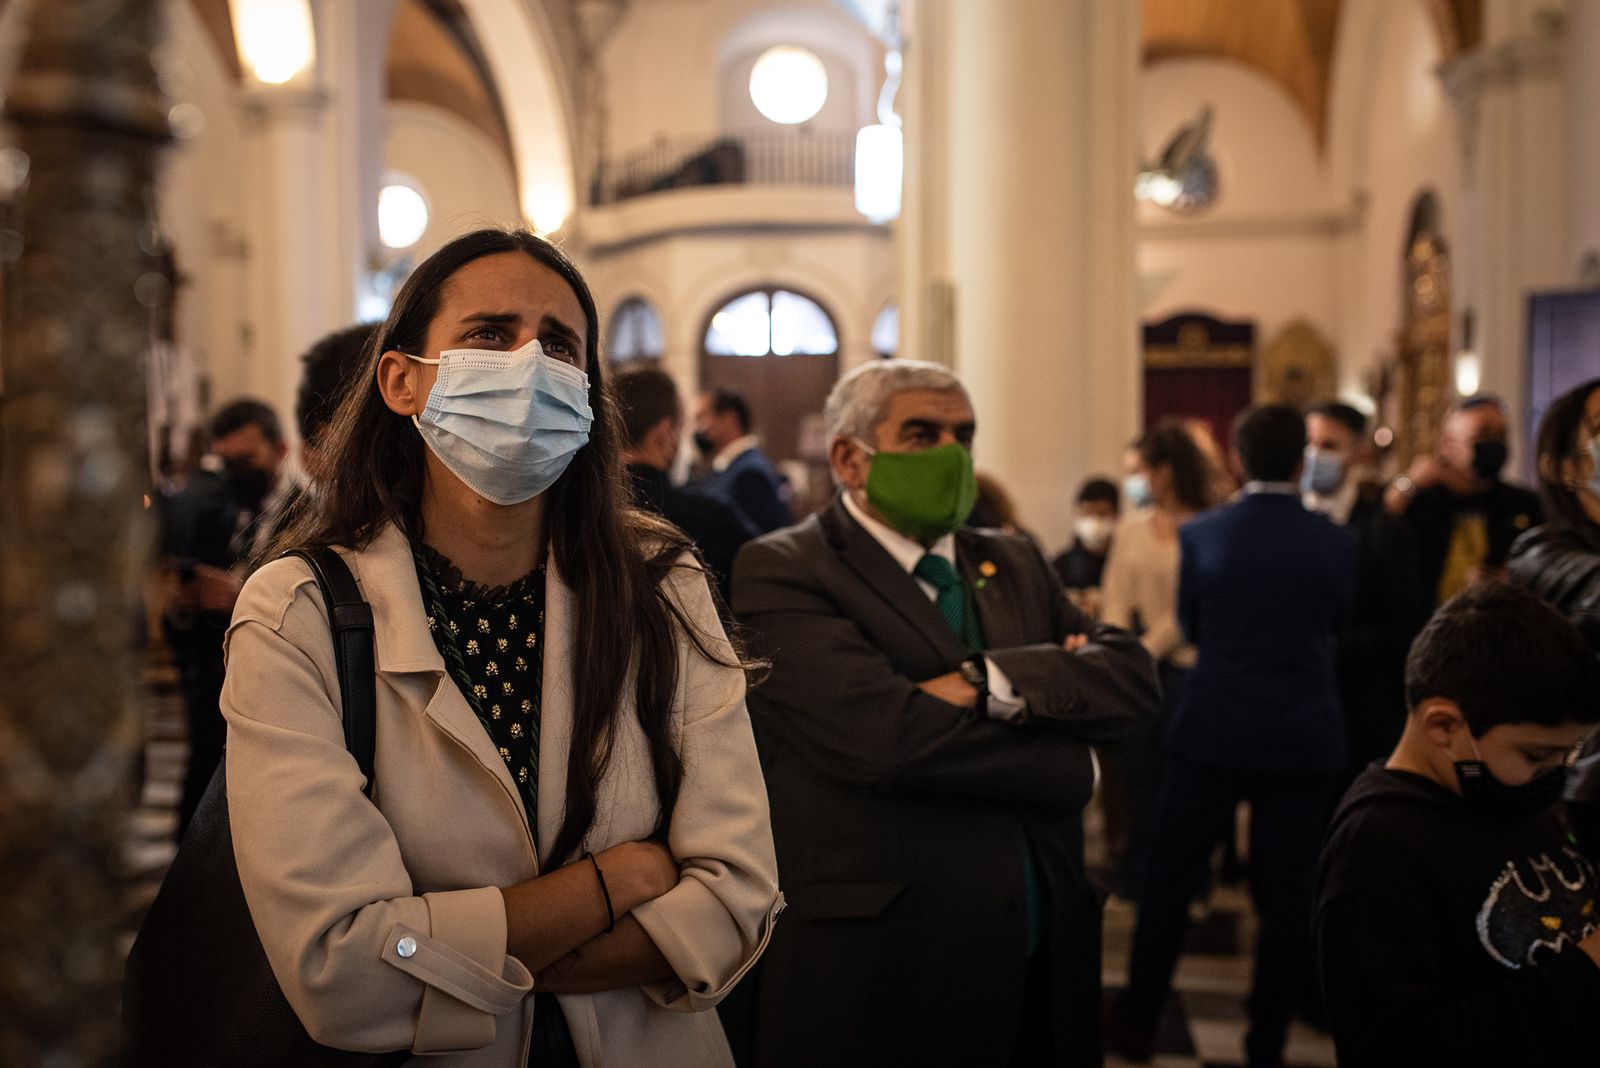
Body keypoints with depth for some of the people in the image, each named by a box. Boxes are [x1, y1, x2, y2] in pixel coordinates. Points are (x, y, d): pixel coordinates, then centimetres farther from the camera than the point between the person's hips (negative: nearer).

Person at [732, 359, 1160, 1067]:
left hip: (1042, 964, 6)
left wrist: (986, 683, -18)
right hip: (874, 976, -6)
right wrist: (1065, 761, -10)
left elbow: (1133, 679, -1)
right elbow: (882, 733, -22)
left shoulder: (1015, 564, 13)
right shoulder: (779, 572, -8)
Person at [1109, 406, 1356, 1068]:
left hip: (1215, 732, 0)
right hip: (1306, 740, 1)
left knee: (1171, 876, 12)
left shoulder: (1201, 535, -6)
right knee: (1286, 894, 9)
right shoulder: (1337, 543, -5)